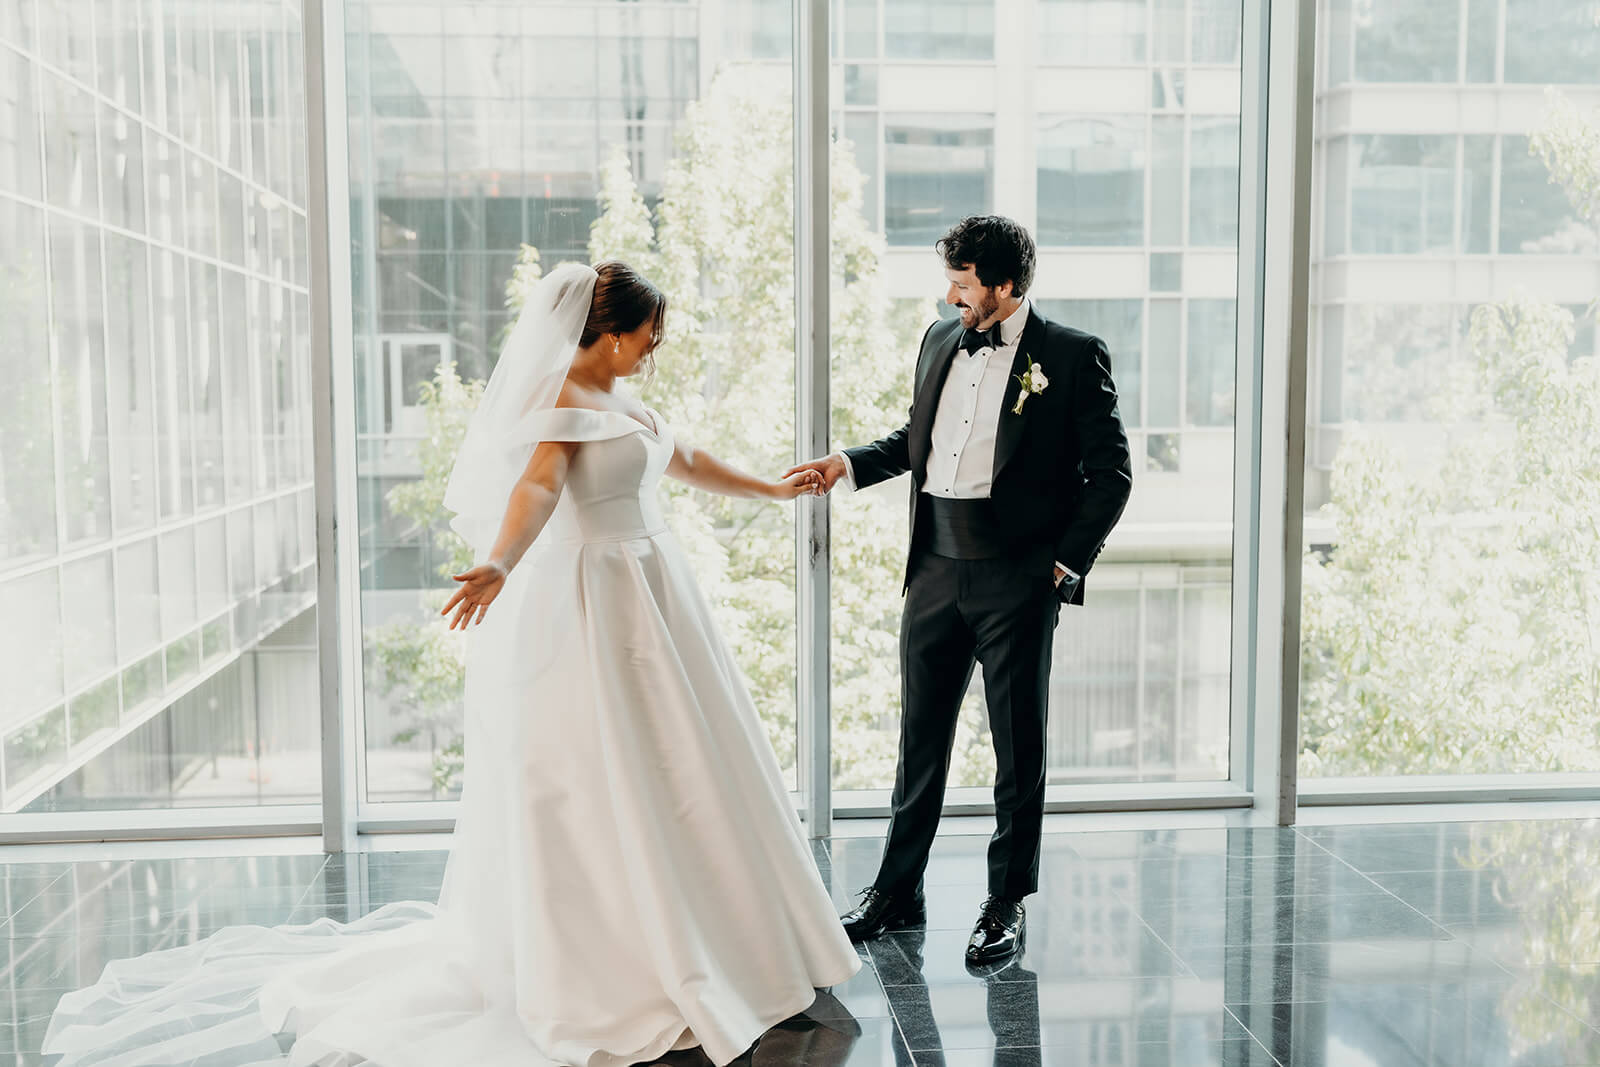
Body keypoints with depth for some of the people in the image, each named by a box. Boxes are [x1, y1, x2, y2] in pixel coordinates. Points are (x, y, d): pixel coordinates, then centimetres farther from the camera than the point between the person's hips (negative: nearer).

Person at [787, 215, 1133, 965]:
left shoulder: (1072, 356, -5)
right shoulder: (940, 341, 12)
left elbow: (1110, 472, -4)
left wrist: (1067, 563, -8)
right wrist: (849, 464, 8)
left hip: (1017, 579, -5)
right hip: (935, 570, 5)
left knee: (1019, 743, 6)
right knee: (920, 735, 12)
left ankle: (1008, 903, 19)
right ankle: (897, 890, 25)